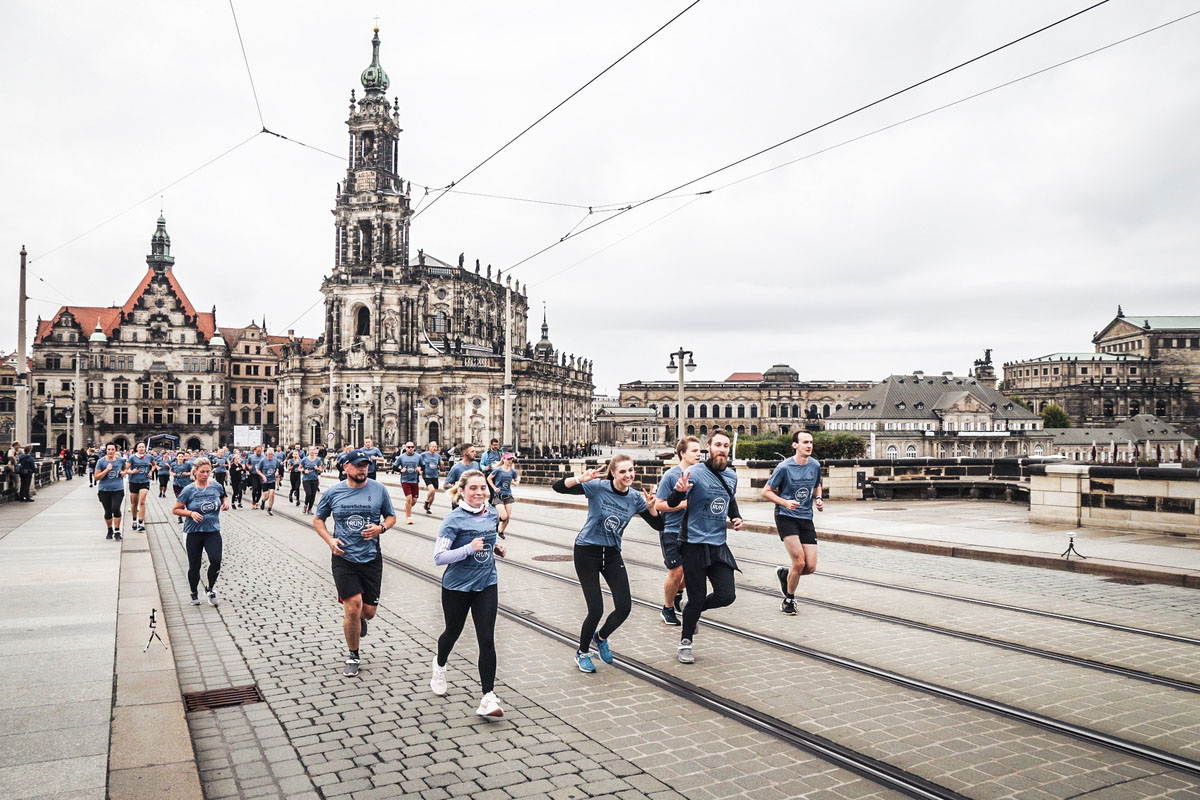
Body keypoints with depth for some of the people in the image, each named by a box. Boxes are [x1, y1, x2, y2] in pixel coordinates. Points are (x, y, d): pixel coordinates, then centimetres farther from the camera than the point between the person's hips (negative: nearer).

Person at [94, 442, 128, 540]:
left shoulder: (121, 460, 4)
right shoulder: (101, 462, -2)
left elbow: (125, 469, 25)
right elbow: (96, 477, -5)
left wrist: (124, 472, 3)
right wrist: (106, 470, -18)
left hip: (118, 489, 0)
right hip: (104, 490, 0)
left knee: (116, 509, -15)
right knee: (108, 511, 7)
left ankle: (117, 532, -6)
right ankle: (110, 530, 30)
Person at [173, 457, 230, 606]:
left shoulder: (217, 486, 1)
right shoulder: (188, 490, -7)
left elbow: (224, 496, 23)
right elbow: (176, 510, -2)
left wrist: (226, 503, 0)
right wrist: (191, 513, -18)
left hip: (213, 531, 1)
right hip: (194, 532, -1)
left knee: (216, 560, -17)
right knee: (194, 566, 7)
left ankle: (210, 588, 9)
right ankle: (194, 593, 33)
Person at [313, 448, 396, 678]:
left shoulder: (379, 490, -1)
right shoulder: (333, 493, -1)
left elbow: (391, 516, 10)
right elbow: (318, 520, 12)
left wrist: (381, 527, -12)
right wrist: (329, 540, -5)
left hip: (371, 557, 1)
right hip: (343, 558, -1)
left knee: (369, 610, 5)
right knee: (353, 607, -9)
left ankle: (359, 619, 46)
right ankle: (353, 656, 12)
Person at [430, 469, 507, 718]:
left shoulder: (492, 514, 1)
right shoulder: (454, 519, -17)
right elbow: (439, 557, -21)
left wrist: (496, 548, 2)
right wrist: (469, 549, -31)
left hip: (486, 585, 3)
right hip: (457, 587, -3)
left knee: (487, 640, -6)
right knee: (453, 632, 18)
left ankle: (488, 697, -1)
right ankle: (440, 665, 52)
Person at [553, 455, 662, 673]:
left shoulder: (635, 499, -2)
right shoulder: (597, 487, -15)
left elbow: (659, 526, 1)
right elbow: (559, 487, -20)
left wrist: (651, 508, -18)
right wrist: (581, 479, -38)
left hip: (612, 553, 4)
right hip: (587, 551, -4)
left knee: (624, 607, -3)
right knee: (596, 610, -5)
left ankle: (600, 638, 30)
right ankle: (582, 653, 23)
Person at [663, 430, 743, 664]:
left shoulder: (732, 476, 8)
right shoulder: (696, 473, -12)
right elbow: (671, 503, -16)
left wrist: (737, 517, 8)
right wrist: (680, 491, -38)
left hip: (719, 545, 5)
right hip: (694, 544, -5)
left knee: (726, 596, -1)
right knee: (697, 598, -1)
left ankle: (692, 611, 30)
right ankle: (685, 643, 23)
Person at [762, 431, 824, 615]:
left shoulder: (815, 465, 4)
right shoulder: (784, 467, -11)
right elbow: (766, 491, -5)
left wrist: (818, 499, 3)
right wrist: (785, 502, -19)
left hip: (806, 519, 5)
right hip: (786, 517, -5)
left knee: (811, 567, -2)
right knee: (799, 562, -13)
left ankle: (784, 574, 30)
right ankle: (789, 599, 11)